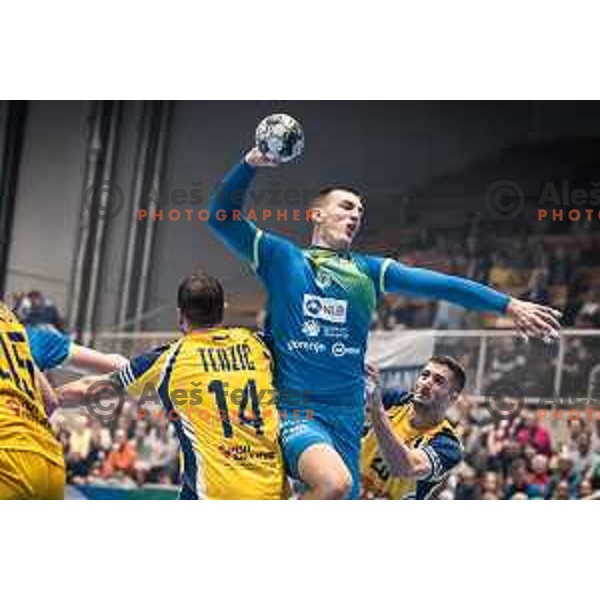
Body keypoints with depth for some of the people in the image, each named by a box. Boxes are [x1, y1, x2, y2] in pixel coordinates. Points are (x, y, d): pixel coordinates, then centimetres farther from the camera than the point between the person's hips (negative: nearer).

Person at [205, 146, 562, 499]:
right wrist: (251, 164, -15)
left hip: (347, 418, 5)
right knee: (334, 482, -32)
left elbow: (438, 285, 6)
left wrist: (509, 305, -2)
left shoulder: (368, 271, 16)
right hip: (292, 409, -5)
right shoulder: (282, 258, 8)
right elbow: (222, 218, 0)